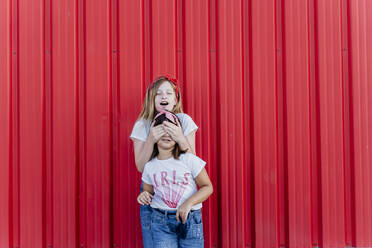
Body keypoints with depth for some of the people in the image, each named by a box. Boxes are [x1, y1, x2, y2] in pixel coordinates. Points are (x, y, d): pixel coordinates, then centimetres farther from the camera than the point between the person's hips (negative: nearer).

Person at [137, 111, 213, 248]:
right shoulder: (149, 166, 5)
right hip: (161, 221, 2)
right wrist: (144, 196, -7)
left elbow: (207, 187, -2)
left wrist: (189, 203, -16)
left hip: (190, 220, -1)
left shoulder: (189, 159, -5)